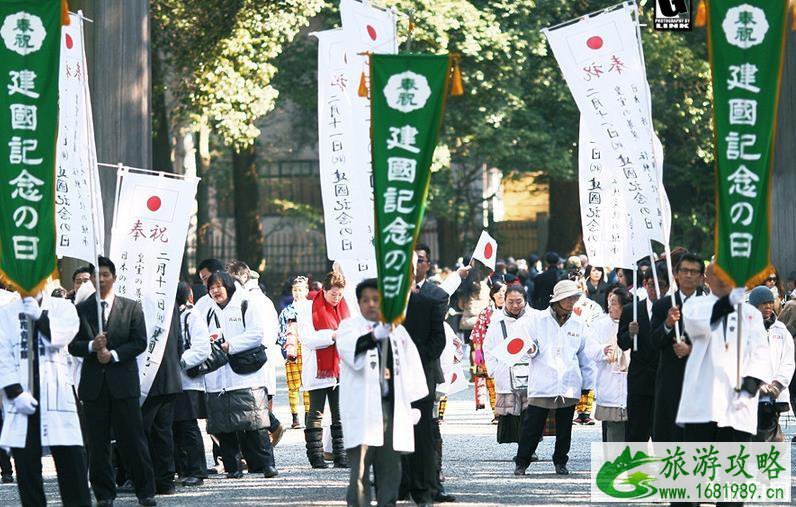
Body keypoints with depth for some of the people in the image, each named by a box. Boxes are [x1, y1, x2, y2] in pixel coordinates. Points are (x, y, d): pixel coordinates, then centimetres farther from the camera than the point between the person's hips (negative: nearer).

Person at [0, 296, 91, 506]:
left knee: (71, 456, -5)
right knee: (26, 461, 1)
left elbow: (60, 337, -8)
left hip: (55, 393, -1)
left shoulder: (61, 307, 10)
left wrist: (39, 315, -8)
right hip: (21, 397, 1)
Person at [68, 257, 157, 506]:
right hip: (93, 385, 2)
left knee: (133, 440, -2)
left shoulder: (131, 307, 5)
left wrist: (113, 354, -12)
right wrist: (92, 346, -15)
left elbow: (140, 342, -1)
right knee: (98, 443, 3)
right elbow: (72, 346, 5)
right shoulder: (81, 310, 8)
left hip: (124, 382, -2)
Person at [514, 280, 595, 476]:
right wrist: (531, 349, -19)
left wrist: (588, 383, 15)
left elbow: (586, 355, 15)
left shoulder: (578, 324, 9)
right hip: (542, 384, -3)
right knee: (532, 425, -4)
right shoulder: (538, 320, 1)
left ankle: (560, 462, 23)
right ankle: (521, 463, 5)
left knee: (564, 428, 9)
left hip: (569, 385, 3)